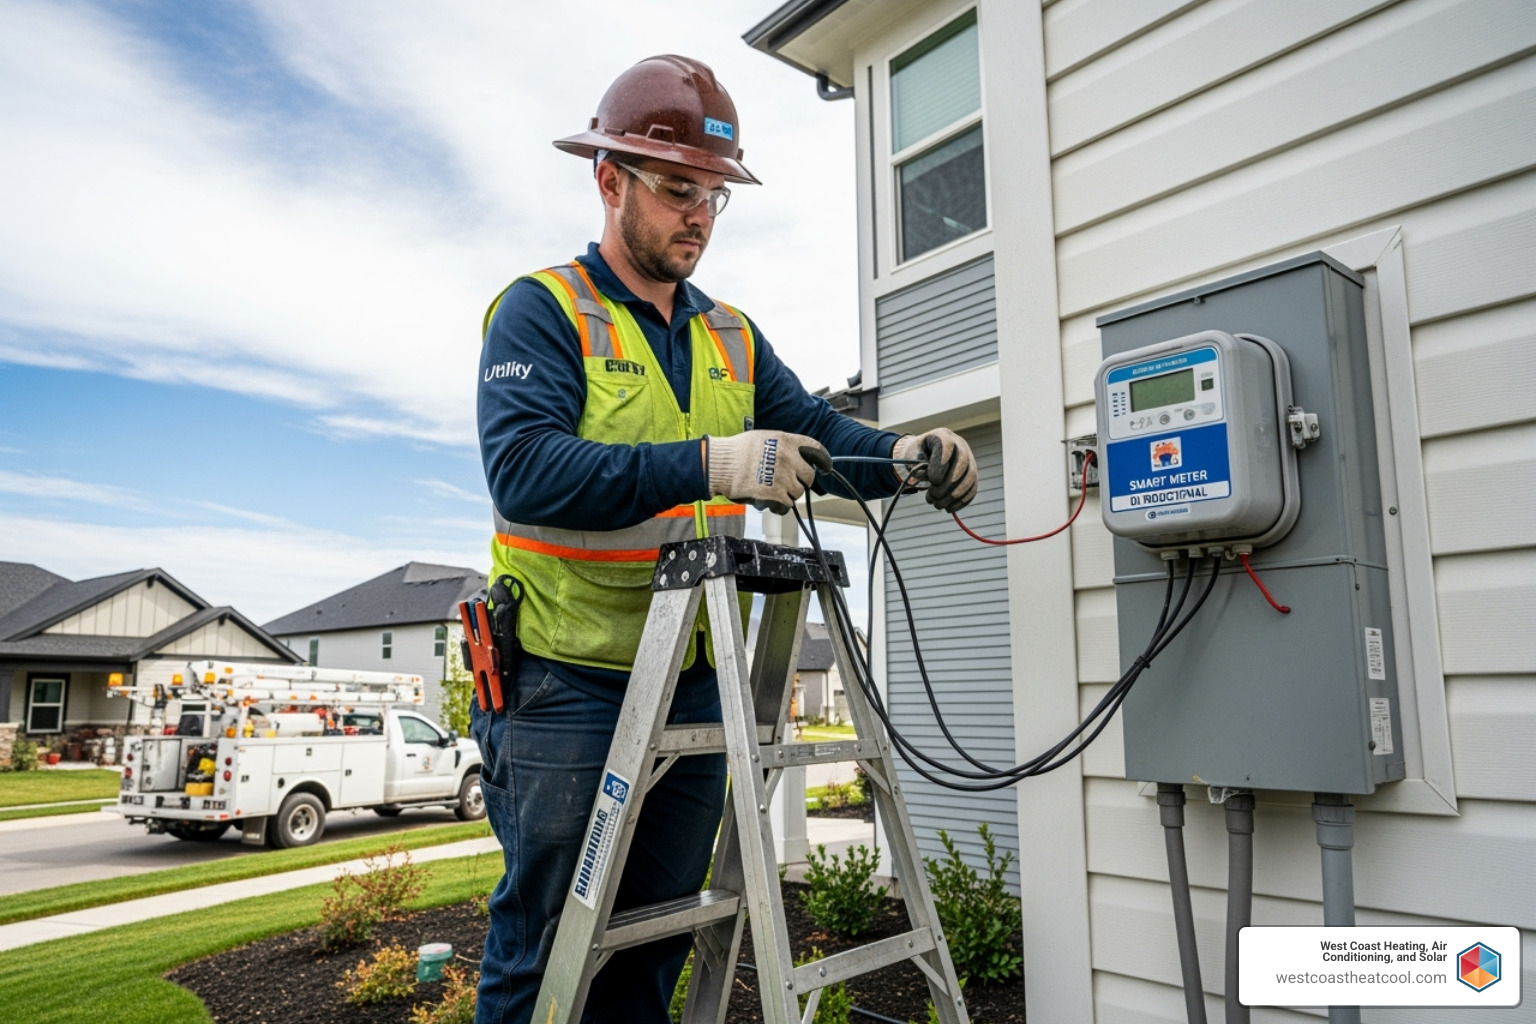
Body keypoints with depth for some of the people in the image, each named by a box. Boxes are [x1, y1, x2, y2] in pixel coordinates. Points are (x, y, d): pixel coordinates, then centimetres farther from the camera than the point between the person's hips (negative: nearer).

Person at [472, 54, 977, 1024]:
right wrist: (707, 465, -33)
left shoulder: (732, 338, 13)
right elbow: (524, 467, -23)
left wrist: (904, 453, -17)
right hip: (566, 688, -6)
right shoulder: (544, 309, -7)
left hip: (692, 688, 6)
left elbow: (815, 431, 5)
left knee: (655, 946, 19)